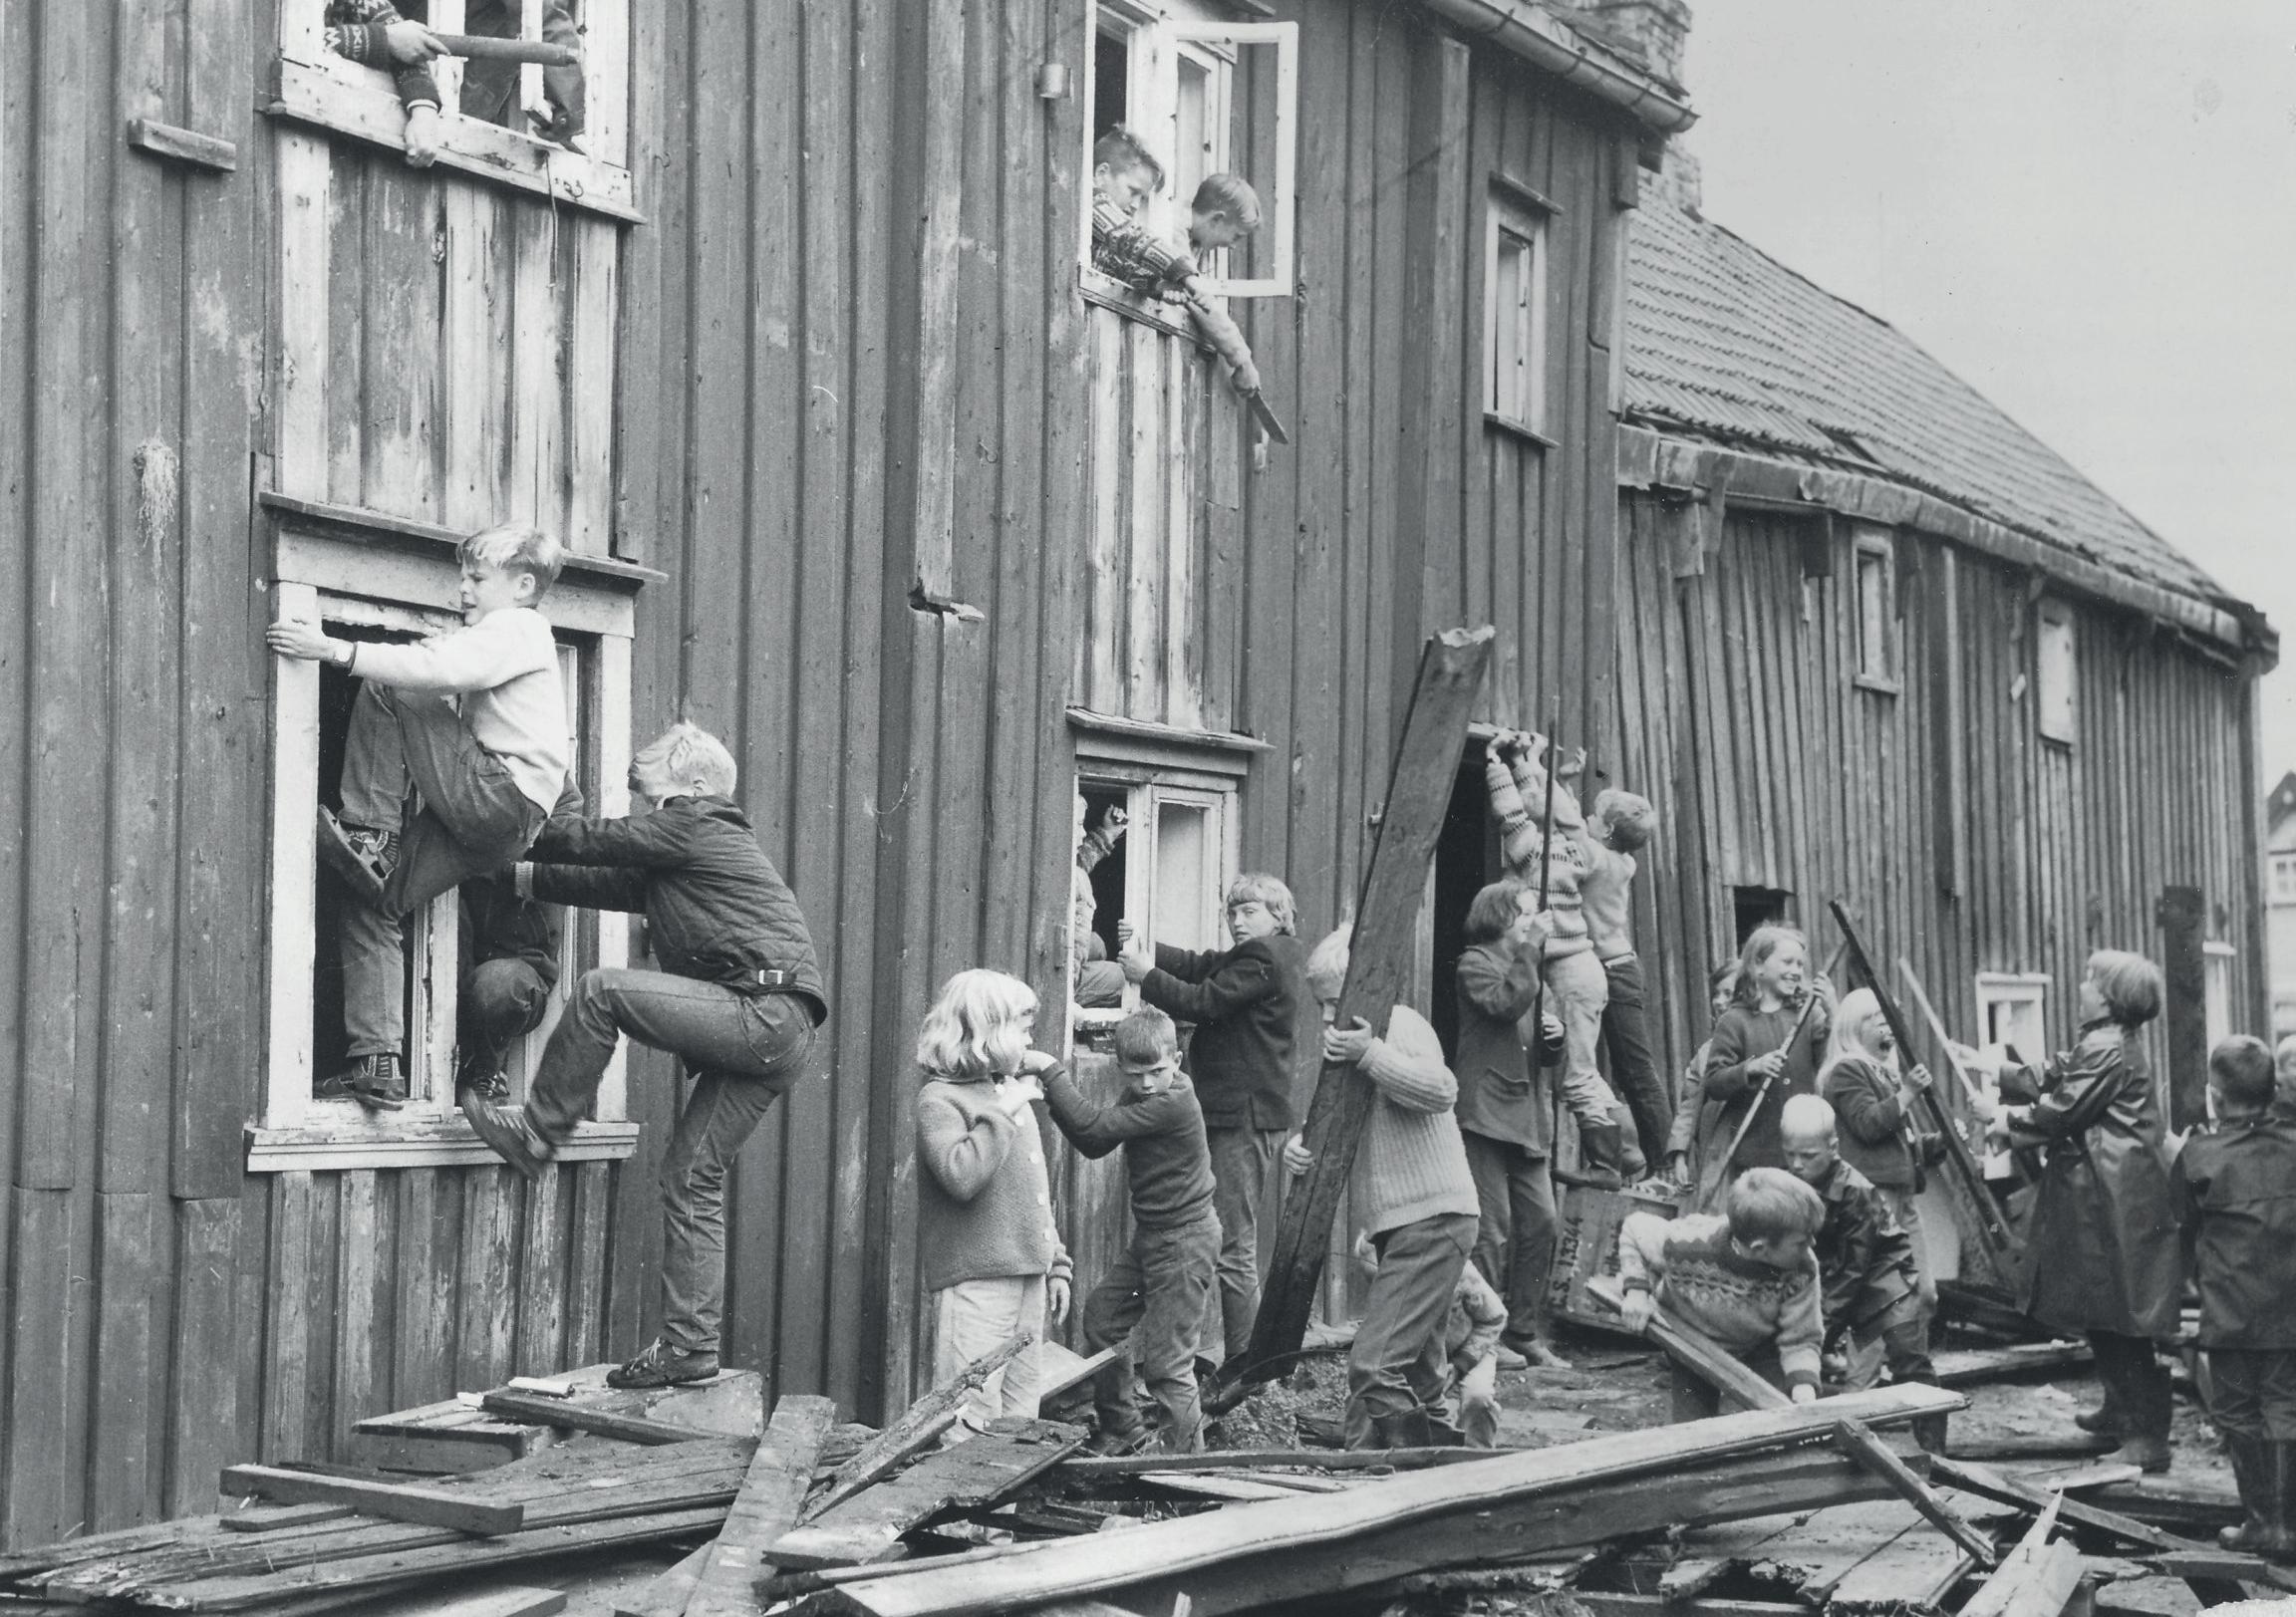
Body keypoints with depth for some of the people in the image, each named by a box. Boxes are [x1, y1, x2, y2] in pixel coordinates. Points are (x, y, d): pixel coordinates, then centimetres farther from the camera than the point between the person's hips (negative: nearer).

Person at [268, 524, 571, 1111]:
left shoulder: (515, 629, -5)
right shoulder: (507, 635, 29)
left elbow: (438, 669, -22)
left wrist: (337, 650, -27)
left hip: (503, 796, -10)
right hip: (487, 823, 10)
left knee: (384, 693, -13)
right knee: (372, 907, 3)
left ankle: (368, 835, -13)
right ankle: (377, 1064, -2)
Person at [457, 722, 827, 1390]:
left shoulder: (692, 822, -1)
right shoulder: (671, 862, 27)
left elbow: (595, 842, 2)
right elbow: (607, 882, 25)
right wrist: (518, 876, 23)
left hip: (764, 1013, -10)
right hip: (773, 1036, 10)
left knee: (600, 991, -15)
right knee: (693, 1174, 8)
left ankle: (536, 1130, -4)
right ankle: (690, 1344, 7)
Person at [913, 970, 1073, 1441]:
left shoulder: (1014, 1091, 17)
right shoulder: (941, 1098, -8)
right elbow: (961, 1177, -25)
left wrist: (1057, 1264, 21)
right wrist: (1003, 1113, -20)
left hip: (1029, 1277, 8)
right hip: (975, 1282, -8)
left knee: (1020, 1411, 11)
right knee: (971, 1414, -11)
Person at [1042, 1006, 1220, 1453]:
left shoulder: (1174, 1103, -23)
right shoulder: (1141, 1097, 5)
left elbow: (1094, 1126, -27)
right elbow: (1094, 1146, 3)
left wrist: (1052, 1072, -22)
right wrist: (1055, 1097, -10)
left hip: (1184, 1240, -10)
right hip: (1152, 1234, 10)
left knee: (1165, 1359, -7)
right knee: (1100, 1315, 18)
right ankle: (1120, 1433, 32)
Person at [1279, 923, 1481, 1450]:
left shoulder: (1402, 1026, -10)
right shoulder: (1349, 1045, 19)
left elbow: (1441, 1089, -28)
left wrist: (1370, 1055, -31)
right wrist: (1299, 1144, -4)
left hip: (1433, 1221, -11)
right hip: (1404, 1227, 11)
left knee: (1374, 1364, -18)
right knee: (1415, 1374, 16)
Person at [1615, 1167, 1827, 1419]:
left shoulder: (1802, 1271, -33)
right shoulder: (1688, 1244, -38)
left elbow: (1800, 1340, -22)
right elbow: (1634, 1229, -17)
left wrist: (1803, 1386, -40)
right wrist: (1636, 1290, -28)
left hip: (1760, 1351, 1)